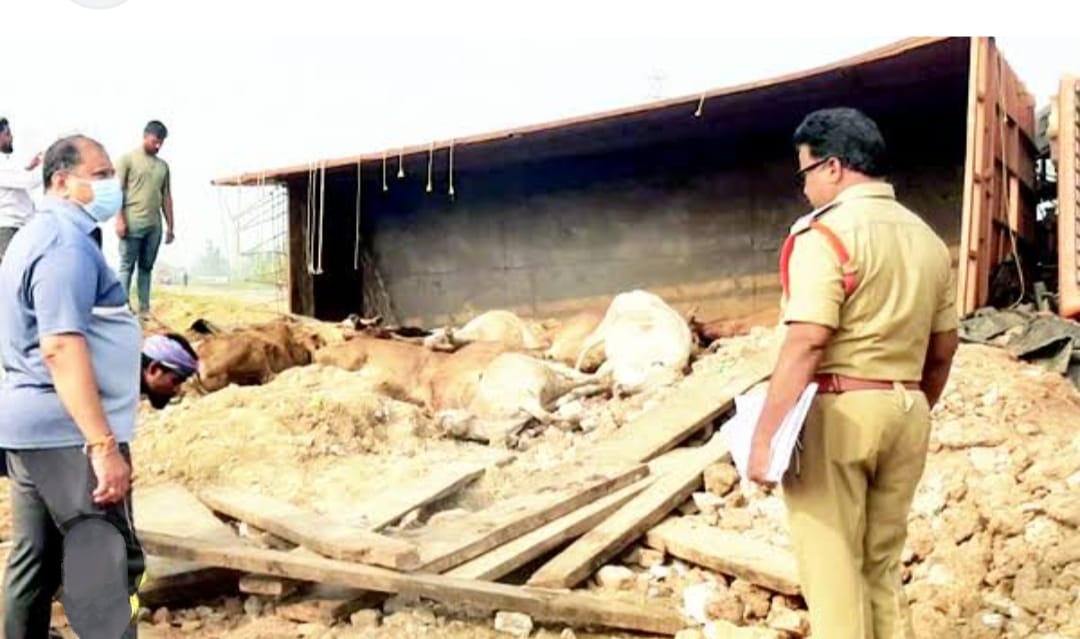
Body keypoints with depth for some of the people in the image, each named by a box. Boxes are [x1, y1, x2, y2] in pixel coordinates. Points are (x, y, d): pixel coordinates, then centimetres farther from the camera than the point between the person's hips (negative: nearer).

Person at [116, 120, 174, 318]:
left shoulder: (163, 166, 16)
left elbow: (166, 197, 18)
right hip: (133, 223, -5)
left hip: (154, 225, 5)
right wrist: (120, 219, -12)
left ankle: (144, 309, 8)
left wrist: (170, 226, 13)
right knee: (127, 266, -2)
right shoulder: (128, 159, 2)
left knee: (147, 267, 7)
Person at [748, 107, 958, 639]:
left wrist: (763, 436, -18)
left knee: (832, 570, 1)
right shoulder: (928, 239, 13)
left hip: (837, 412, -7)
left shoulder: (826, 233, -11)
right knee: (882, 565, 18)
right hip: (904, 413, 8)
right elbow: (943, 350, 16)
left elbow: (805, 345, -20)